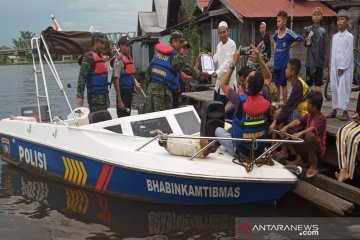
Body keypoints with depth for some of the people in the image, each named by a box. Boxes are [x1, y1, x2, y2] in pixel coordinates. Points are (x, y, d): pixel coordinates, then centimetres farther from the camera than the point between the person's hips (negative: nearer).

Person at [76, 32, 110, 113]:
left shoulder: (101, 56, 17)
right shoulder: (89, 57, -11)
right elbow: (82, 77, -18)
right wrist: (79, 95, -24)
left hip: (103, 95, 9)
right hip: (95, 95, -9)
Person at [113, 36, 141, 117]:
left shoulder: (129, 58, 12)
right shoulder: (119, 60, -12)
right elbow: (117, 81, -16)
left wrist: (135, 84, 7)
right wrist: (119, 100, -19)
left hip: (129, 92, 8)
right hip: (123, 93, -8)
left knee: (128, 115, 16)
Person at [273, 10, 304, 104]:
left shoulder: (289, 33, -12)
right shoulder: (277, 32, 6)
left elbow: (300, 39, -19)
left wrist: (290, 46, -12)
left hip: (284, 61, -6)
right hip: (276, 61, 6)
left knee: (283, 84, 0)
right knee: (276, 83, 12)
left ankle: (285, 104, 9)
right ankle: (277, 103, 24)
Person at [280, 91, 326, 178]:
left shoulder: (322, 118, -13)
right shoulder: (308, 116, 7)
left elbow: (312, 129, -33)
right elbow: (298, 121, -11)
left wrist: (300, 133, -49)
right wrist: (286, 127, -28)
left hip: (318, 150, -7)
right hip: (306, 149, 7)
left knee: (309, 135, -36)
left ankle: (314, 166, -24)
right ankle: (299, 157, 3)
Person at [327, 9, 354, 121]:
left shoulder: (349, 36, -6)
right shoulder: (335, 36, 12)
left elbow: (348, 53, -10)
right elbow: (333, 52, 12)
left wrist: (342, 67, -13)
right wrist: (333, 67, 6)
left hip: (345, 67, -6)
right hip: (334, 66, 6)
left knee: (344, 88, -6)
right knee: (334, 87, 7)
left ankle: (345, 112, -2)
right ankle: (334, 109, 15)